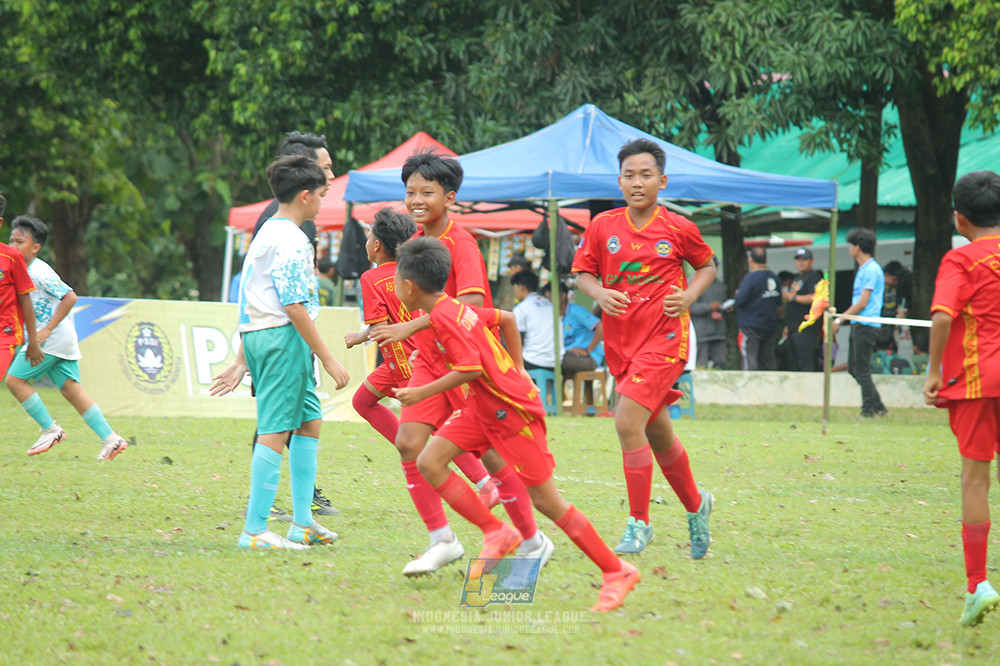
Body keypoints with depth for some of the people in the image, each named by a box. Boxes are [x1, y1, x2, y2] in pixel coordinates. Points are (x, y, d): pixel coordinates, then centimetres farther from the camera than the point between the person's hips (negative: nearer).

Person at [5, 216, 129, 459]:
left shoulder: (38, 272, -15)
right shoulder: (23, 270, 14)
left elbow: (70, 297, -21)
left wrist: (47, 330, -22)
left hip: (53, 338, -9)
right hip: (63, 340, 9)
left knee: (14, 380, -5)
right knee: (71, 391, 7)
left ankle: (50, 430, 0)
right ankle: (111, 439, 3)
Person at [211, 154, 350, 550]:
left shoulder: (265, 235, 18)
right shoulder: (290, 240, -13)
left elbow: (251, 304, 20)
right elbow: (294, 306, -19)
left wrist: (242, 361, 22)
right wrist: (327, 358, -16)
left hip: (259, 336, 10)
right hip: (285, 338, -10)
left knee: (309, 421, 16)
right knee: (276, 430, -9)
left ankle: (302, 523, 17)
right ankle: (254, 531, -9)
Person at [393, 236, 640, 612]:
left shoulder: (444, 317, -18)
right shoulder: (455, 308, 10)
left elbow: (470, 369, -25)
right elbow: (506, 319, 21)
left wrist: (421, 393, -18)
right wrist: (517, 370, 25)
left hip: (512, 411, -10)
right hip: (484, 407, 10)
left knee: (545, 499, -6)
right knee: (429, 463, -2)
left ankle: (616, 572, 1)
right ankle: (497, 533, 1)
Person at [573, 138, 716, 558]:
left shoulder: (678, 229, -4)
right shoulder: (603, 226, 2)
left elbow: (707, 265, 12)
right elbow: (583, 273, 10)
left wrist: (689, 295, -6)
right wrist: (599, 293, -11)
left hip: (663, 338, -5)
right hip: (620, 342, 5)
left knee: (628, 421, -20)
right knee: (657, 433, 15)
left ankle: (639, 523, -10)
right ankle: (695, 505, 38)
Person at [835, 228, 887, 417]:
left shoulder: (871, 270, -14)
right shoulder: (862, 269, 17)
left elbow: (862, 303, -16)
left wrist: (840, 319, -11)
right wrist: (840, 318, 20)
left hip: (866, 325, -10)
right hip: (857, 325, 10)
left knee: (862, 369, -6)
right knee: (854, 368, 10)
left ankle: (869, 409, 1)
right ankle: (878, 407, 13)